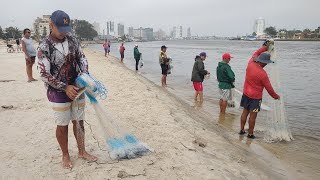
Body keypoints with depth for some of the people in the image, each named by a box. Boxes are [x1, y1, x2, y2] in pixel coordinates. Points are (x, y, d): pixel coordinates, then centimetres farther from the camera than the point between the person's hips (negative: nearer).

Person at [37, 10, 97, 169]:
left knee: (79, 121, 13)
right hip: (58, 92, -4)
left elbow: (82, 57, 6)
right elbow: (44, 75, -16)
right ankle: (65, 155, 28)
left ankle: (82, 151, 29)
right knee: (62, 125, 7)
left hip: (77, 88, 5)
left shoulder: (72, 39, -2)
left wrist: (85, 74, -12)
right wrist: (65, 87, -21)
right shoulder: (44, 47, -15)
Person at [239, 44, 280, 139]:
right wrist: (276, 96, 4)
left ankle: (242, 130, 25)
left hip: (246, 94, 7)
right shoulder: (262, 74, -22)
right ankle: (250, 134, 14)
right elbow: (268, 88, -12)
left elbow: (256, 53, 15)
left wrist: (266, 47, 18)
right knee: (253, 115, 4)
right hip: (255, 97, -6)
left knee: (245, 112, 16)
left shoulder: (250, 64, -8)